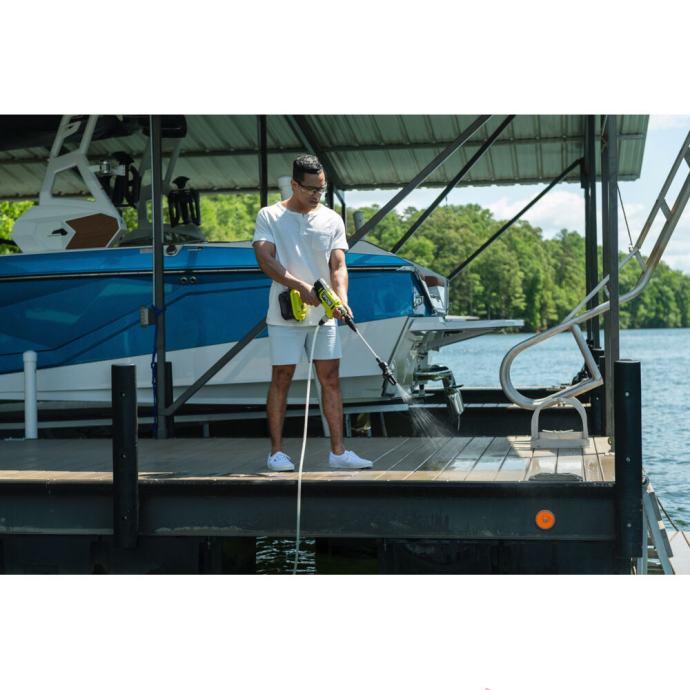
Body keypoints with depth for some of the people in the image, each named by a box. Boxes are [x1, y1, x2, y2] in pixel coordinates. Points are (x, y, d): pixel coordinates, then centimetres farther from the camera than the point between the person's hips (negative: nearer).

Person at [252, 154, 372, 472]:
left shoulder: (332, 220, 8)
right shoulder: (269, 216, -1)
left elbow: (338, 265, 0)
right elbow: (265, 259, -12)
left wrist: (341, 298, -19)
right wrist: (301, 286, -23)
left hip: (323, 314, 4)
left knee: (330, 379, 3)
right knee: (281, 379, 0)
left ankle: (338, 451, 7)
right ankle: (277, 451, 8)